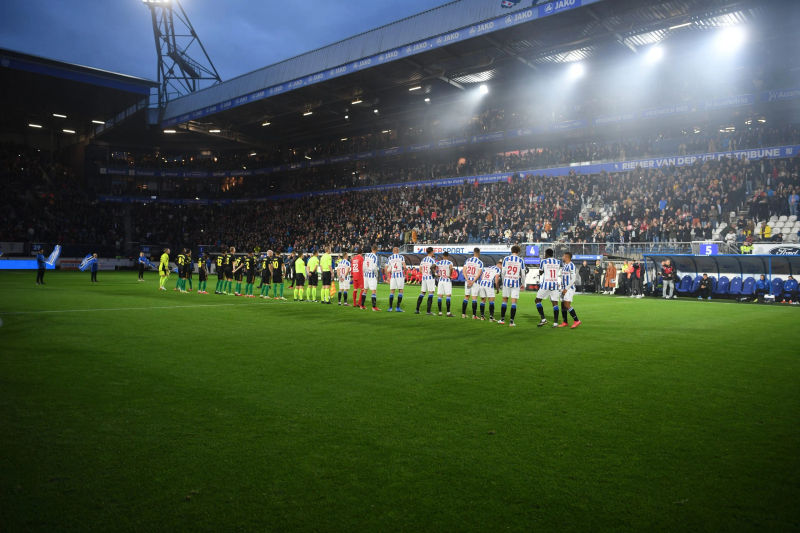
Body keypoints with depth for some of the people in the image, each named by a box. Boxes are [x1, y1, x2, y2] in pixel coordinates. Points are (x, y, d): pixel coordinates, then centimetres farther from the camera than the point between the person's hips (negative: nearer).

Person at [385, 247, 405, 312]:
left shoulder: (389, 258, 11)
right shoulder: (401, 257, 4)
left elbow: (386, 269, 8)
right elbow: (404, 266, -9)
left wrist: (388, 277, 16)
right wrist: (404, 271, 10)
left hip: (393, 275, 2)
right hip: (400, 275, -2)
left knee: (392, 291, 8)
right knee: (400, 290, 3)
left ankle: (390, 307, 5)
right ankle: (398, 307, -2)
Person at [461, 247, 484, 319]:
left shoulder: (467, 261, 6)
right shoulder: (480, 262, -4)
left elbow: (464, 271, -2)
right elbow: (479, 274, -13)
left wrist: (468, 280, -8)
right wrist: (473, 281, -14)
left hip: (467, 281, 4)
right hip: (475, 281, -4)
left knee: (466, 297, 11)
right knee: (474, 298, -1)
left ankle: (463, 314, 13)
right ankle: (474, 315, -1)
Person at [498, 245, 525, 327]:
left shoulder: (506, 258, 1)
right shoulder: (521, 260, 0)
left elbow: (503, 272, 1)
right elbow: (523, 274, 1)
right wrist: (522, 283, 13)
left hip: (507, 281, 1)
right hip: (516, 283, -1)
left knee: (505, 300, 13)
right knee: (514, 302, 1)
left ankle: (502, 319, 16)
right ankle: (511, 321, 1)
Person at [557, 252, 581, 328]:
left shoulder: (571, 265, -13)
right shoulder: (564, 265, 14)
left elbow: (573, 279, -17)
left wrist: (566, 289, -18)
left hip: (569, 288, -9)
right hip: (564, 288, 9)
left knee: (567, 305, -15)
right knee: (563, 305, 8)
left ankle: (576, 321, -8)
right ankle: (565, 322, 17)